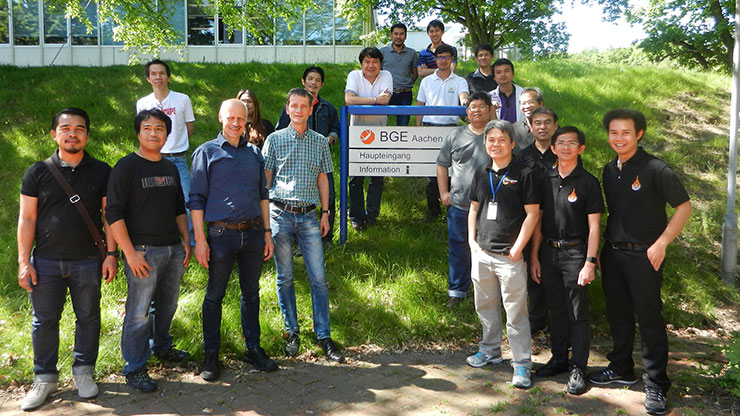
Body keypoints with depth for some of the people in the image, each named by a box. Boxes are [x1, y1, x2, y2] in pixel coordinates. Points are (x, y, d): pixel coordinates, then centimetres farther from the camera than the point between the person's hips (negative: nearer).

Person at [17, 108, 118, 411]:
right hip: (45, 261, 0)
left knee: (88, 317, 9)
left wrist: (111, 254, -3)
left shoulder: (101, 172, 2)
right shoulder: (38, 173, 2)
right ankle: (44, 378, 22)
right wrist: (24, 262, -3)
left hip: (87, 261, 0)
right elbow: (27, 219, 2)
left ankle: (83, 372, 26)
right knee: (44, 320, 7)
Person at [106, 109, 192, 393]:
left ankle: (161, 346, 38)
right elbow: (113, 214, -11)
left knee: (168, 304, 17)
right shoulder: (126, 167, -7)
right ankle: (134, 368, 9)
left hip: (173, 249, 6)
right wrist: (130, 253, -16)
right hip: (143, 251, -6)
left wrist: (187, 241, 14)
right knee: (139, 311, -3)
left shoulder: (171, 168, 14)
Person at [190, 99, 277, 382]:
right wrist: (199, 239, -9)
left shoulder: (254, 153, 12)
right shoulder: (206, 152, 0)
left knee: (251, 292, 12)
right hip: (222, 233, -4)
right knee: (214, 295, 5)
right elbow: (196, 199, -3)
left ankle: (253, 348, 24)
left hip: (253, 232, 4)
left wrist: (267, 233, 11)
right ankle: (211, 355, 17)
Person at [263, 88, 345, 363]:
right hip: (281, 214, -1)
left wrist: (325, 213, 9)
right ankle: (292, 333, 19)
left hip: (309, 216, 1)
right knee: (285, 277, 6)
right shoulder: (275, 139, 4)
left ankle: (324, 336, 8)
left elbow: (323, 179, 14)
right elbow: (265, 178, 5)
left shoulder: (320, 142, 10)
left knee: (319, 278, -1)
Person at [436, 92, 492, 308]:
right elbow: (442, 164, 15)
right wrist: (443, 192, 5)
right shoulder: (456, 135, 7)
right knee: (458, 249, 10)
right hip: (459, 204, 2)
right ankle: (457, 291, 24)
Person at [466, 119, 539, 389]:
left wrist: (517, 249, -11)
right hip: (481, 253, 6)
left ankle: (522, 364, 9)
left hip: (509, 256, -5)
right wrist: (472, 241, 7)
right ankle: (490, 351, 34)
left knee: (515, 311, -1)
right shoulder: (481, 173, 10)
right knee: (486, 306, 17)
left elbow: (532, 214, -8)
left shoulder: (523, 174, -6)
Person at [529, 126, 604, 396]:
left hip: (575, 252, -4)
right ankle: (559, 358, 28)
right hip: (549, 252, 4)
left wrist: (590, 262, -13)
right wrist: (534, 257, 7)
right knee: (556, 310, 15)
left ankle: (578, 368, 12)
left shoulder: (588, 182, -5)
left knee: (578, 313, 2)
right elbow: (538, 220, 10)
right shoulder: (545, 180, 7)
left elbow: (593, 226, -7)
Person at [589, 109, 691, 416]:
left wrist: (661, 244, -17)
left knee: (649, 318, 0)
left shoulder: (655, 169, -11)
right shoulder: (609, 170, 9)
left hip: (643, 255, -6)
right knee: (618, 315, 17)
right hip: (612, 253, 6)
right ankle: (621, 369, 34)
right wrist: (602, 248, 11)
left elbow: (684, 207, -9)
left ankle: (656, 385, 11)